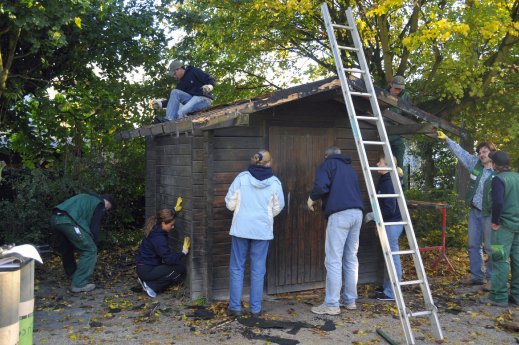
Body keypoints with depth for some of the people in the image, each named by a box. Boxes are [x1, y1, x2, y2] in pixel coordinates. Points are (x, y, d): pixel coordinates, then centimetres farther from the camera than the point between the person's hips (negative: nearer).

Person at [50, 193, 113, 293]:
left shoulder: (88, 199, 35)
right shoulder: (100, 204, 11)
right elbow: (94, 227, 5)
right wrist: (94, 246, 15)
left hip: (55, 218, 9)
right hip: (68, 221, -9)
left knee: (66, 248, 31)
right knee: (90, 250, 2)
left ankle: (73, 276, 47)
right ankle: (79, 284, 2)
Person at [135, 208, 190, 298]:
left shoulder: (155, 229, 0)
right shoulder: (159, 238, -26)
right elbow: (169, 259, -25)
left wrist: (175, 210, 22)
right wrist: (183, 252, -15)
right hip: (146, 270, -10)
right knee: (181, 270, -10)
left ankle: (146, 281, 9)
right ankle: (151, 286, -8)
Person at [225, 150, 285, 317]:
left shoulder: (242, 177, -7)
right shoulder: (274, 182, -5)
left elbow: (230, 203, -4)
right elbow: (278, 208, 4)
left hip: (241, 228, 0)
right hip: (262, 230, 1)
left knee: (237, 267, 10)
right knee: (258, 270, 10)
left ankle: (235, 306, 12)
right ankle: (255, 308, 14)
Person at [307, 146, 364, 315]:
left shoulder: (327, 164, 7)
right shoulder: (349, 167, 27)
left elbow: (321, 186, -11)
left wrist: (312, 198, 9)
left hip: (340, 214, -7)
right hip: (357, 213, 7)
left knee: (333, 261, -4)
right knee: (351, 259, 14)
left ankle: (331, 305, -2)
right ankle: (350, 300, 21)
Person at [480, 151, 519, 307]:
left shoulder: (498, 179, -12)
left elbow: (498, 202, -23)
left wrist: (495, 221, -11)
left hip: (504, 225, -7)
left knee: (500, 260, -3)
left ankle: (499, 297, 0)